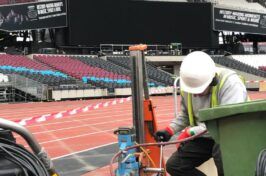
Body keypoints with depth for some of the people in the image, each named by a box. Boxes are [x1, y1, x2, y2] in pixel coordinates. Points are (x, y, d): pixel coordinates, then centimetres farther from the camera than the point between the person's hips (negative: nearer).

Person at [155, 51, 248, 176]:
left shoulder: (230, 82, -27)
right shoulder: (187, 84, -6)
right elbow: (185, 115, 12)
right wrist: (169, 130, -6)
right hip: (205, 137, 7)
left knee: (222, 152, -39)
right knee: (173, 166, -1)